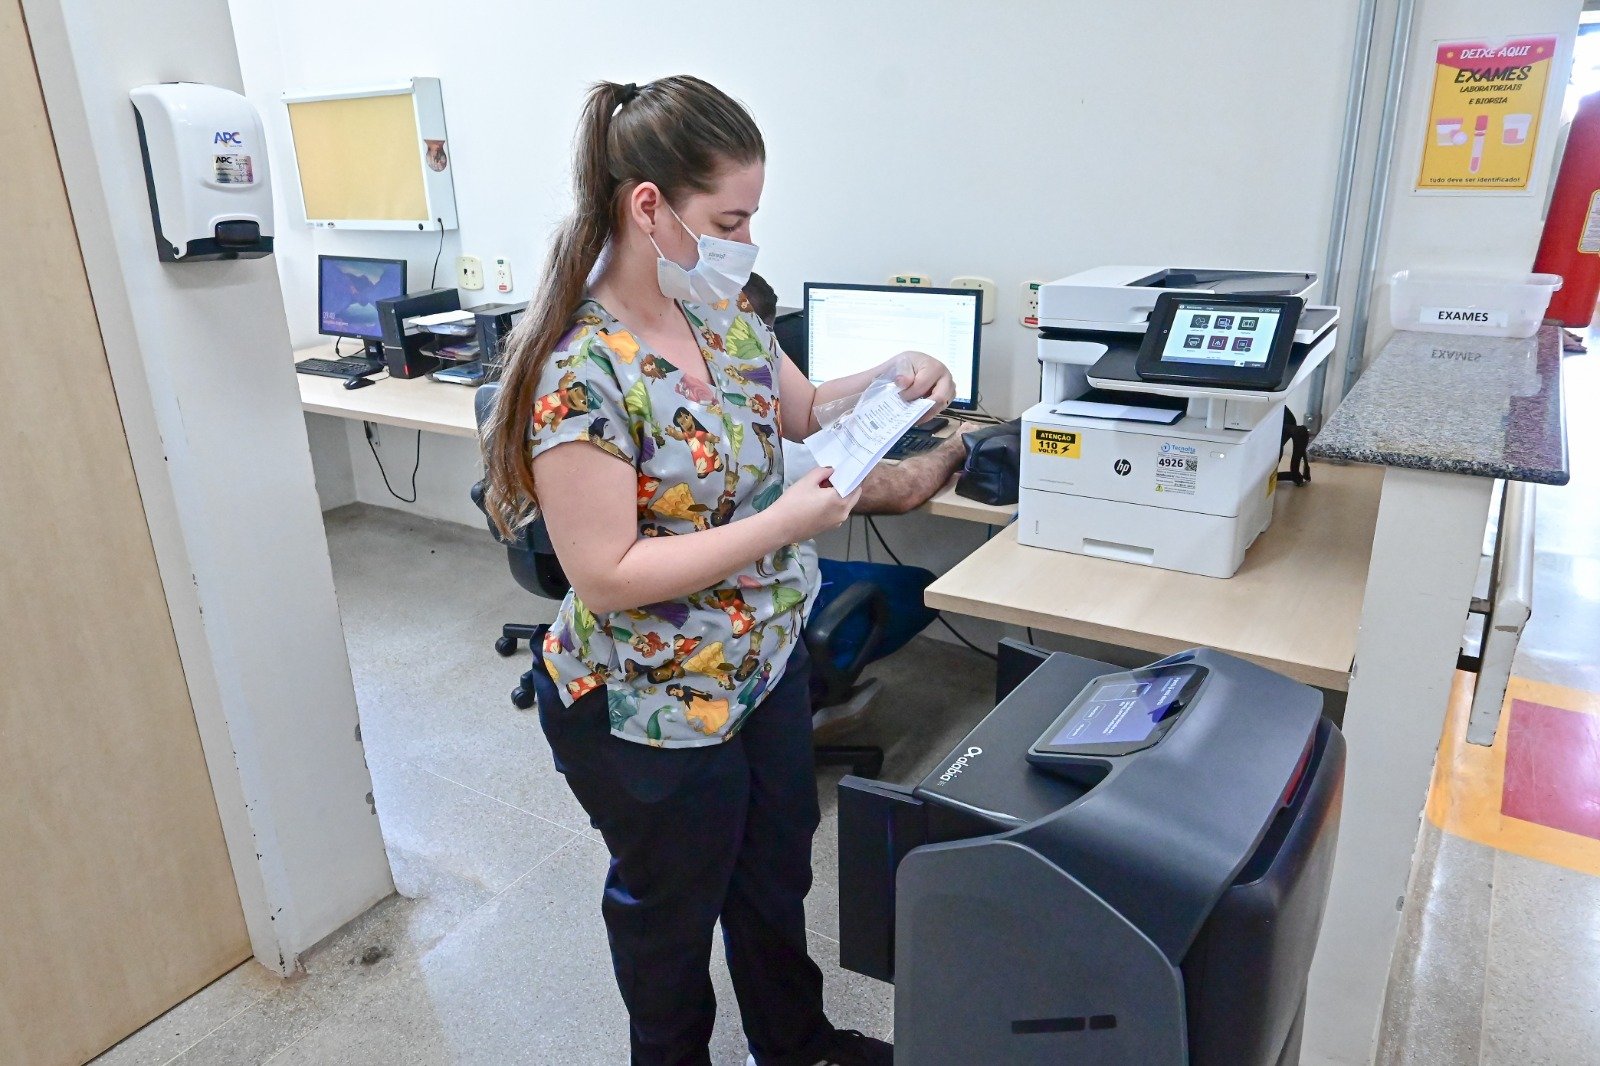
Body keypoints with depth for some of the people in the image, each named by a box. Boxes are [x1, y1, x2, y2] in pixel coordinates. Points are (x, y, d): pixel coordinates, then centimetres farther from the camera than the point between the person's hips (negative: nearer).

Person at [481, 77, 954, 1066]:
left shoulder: (722, 308, -3)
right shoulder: (584, 372, -27)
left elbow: (795, 407, 12)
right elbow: (607, 577, -27)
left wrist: (892, 381, -6)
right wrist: (783, 523, -29)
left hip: (769, 659, 8)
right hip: (652, 709, -8)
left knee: (777, 871, 27)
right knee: (673, 906, 20)